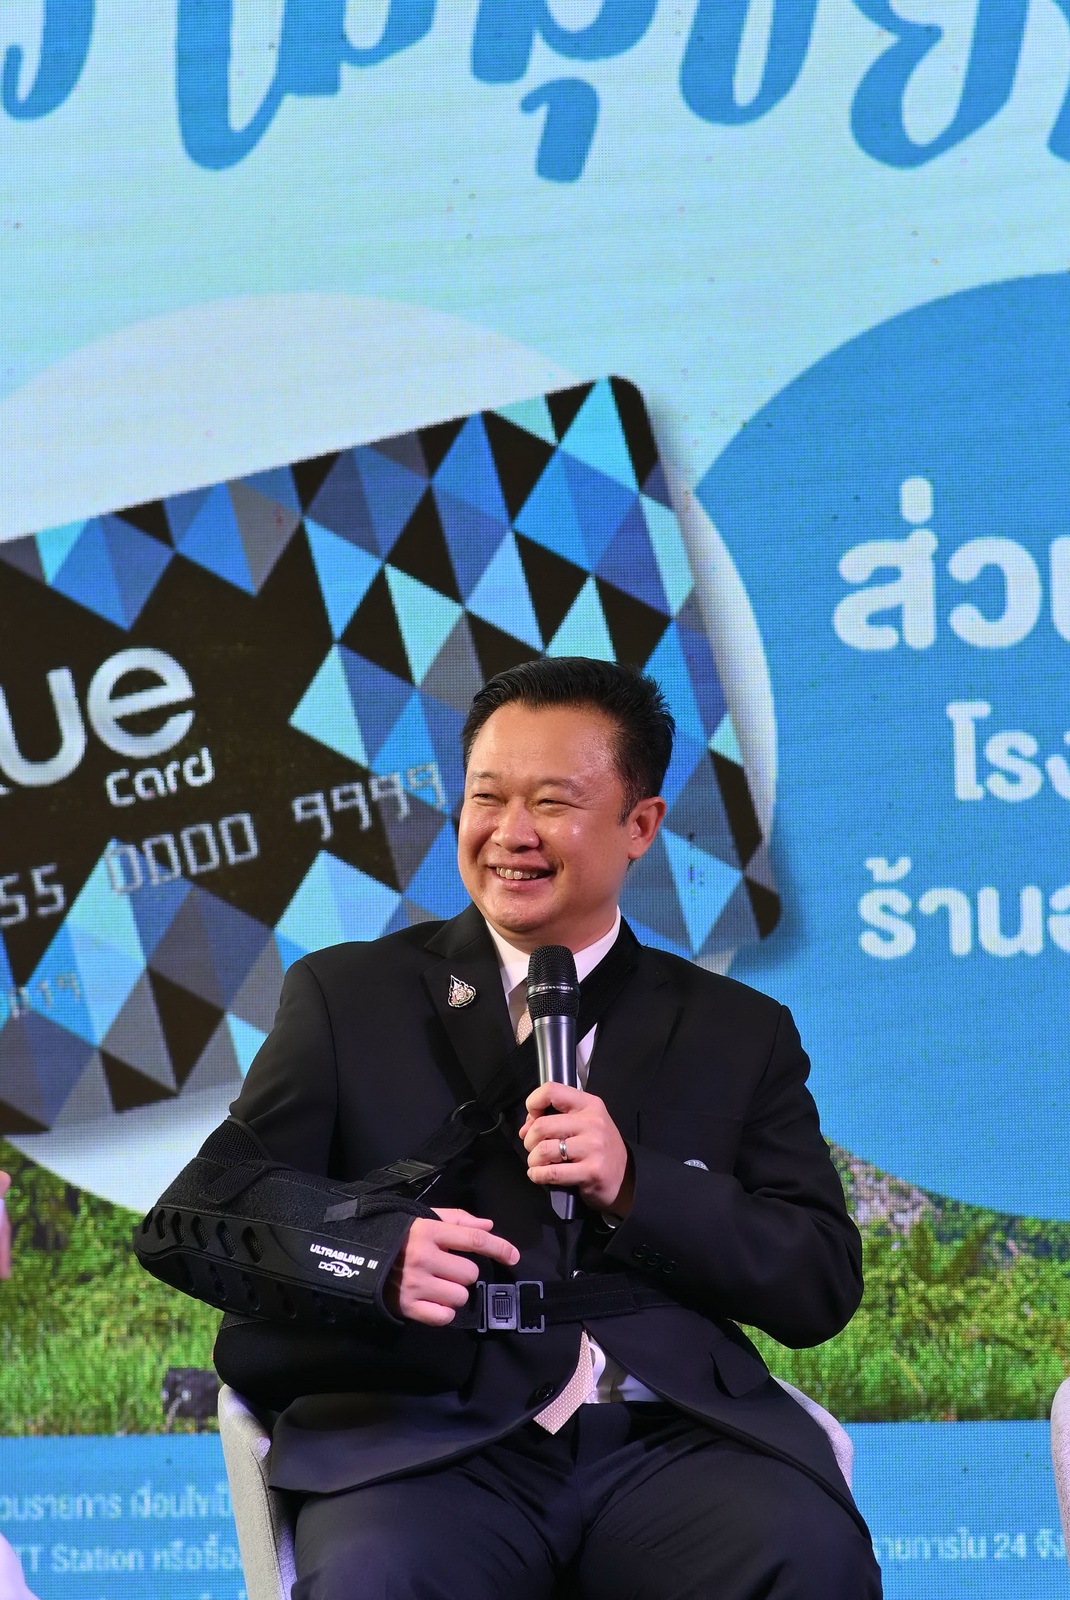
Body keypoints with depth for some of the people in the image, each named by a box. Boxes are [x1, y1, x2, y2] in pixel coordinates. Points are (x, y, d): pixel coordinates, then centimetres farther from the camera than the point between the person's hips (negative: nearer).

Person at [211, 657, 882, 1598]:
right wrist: (375, 1262, -12)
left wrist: (632, 1186, -6)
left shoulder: (743, 1034, 18)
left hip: (675, 1439, 2)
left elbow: (824, 1289, 10)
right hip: (426, 1441, -2)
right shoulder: (344, 998, 16)